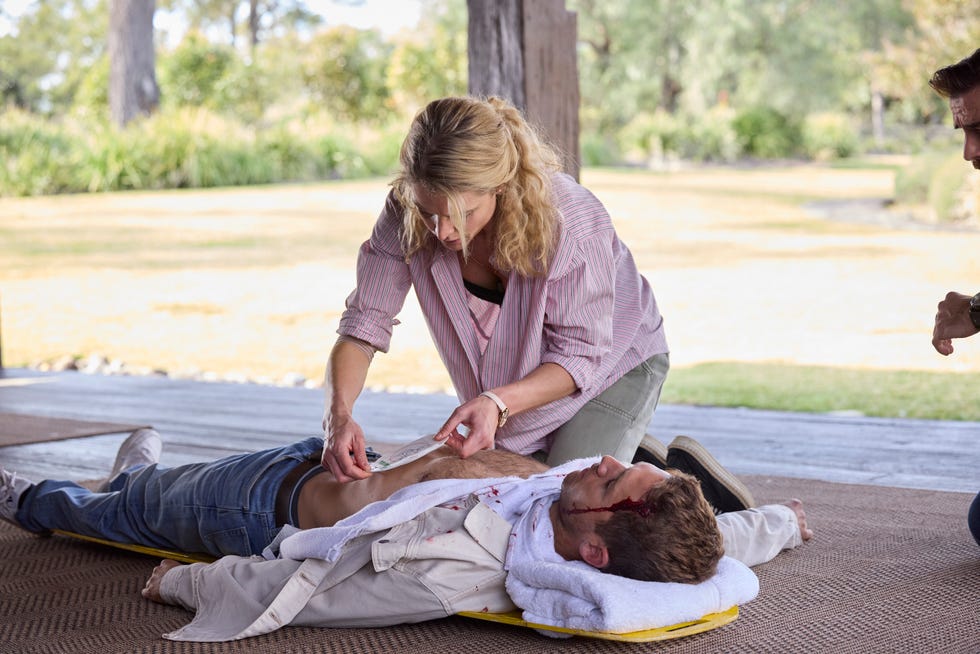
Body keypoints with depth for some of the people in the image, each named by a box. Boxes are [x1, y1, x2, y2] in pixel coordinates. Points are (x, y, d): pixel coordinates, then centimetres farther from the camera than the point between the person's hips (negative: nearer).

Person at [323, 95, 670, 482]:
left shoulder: (572, 222, -39)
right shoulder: (404, 217, -28)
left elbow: (579, 355, -31)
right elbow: (364, 324, -23)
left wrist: (498, 404, -48)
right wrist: (338, 415, -42)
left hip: (612, 365, -4)